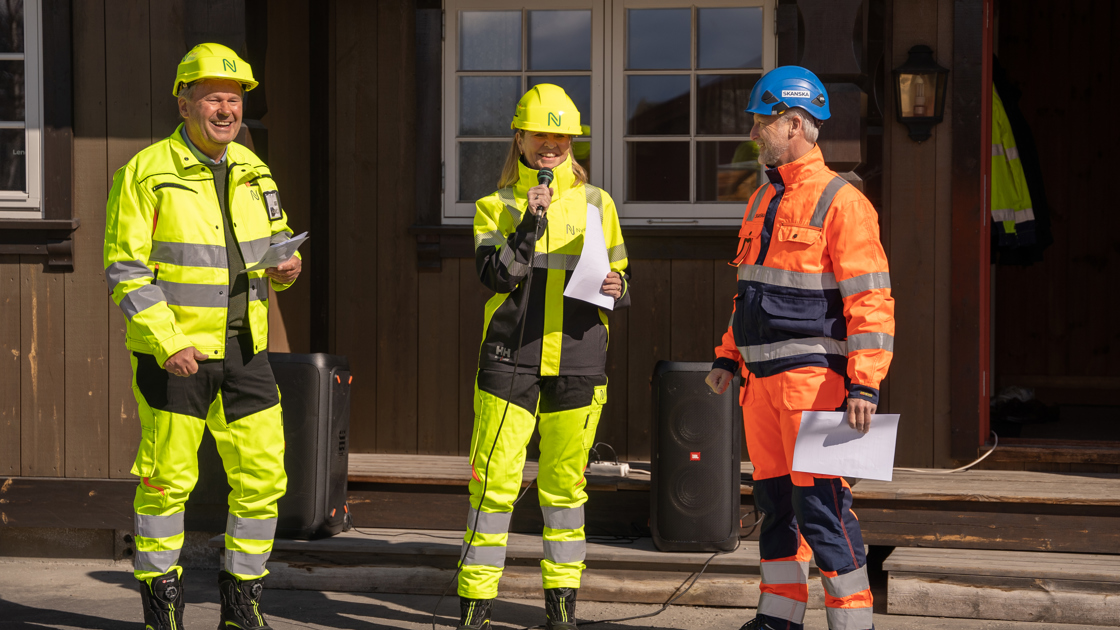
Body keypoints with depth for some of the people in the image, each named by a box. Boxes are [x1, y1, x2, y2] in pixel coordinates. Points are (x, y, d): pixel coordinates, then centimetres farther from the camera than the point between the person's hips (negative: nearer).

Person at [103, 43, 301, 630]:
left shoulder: (251, 170, 10)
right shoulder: (146, 173, -9)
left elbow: (275, 244, 21)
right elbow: (125, 272, -11)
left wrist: (284, 269, -4)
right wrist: (168, 342, -20)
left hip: (243, 349, 5)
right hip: (173, 352, -5)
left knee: (263, 477, 4)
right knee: (167, 481, 1)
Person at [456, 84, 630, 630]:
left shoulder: (596, 204, 11)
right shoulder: (496, 206, 7)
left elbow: (621, 281, 15)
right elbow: (495, 275, -8)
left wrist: (616, 288, -7)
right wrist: (529, 223, -17)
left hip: (578, 364, 2)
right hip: (510, 361, -2)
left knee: (565, 485, 8)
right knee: (494, 482, -5)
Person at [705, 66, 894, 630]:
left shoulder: (839, 202, -10)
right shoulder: (763, 201, 17)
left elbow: (871, 301, -14)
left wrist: (865, 383, -19)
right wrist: (727, 356, 18)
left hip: (812, 375, -8)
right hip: (762, 374, 8)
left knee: (820, 504, -9)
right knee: (774, 500, 13)